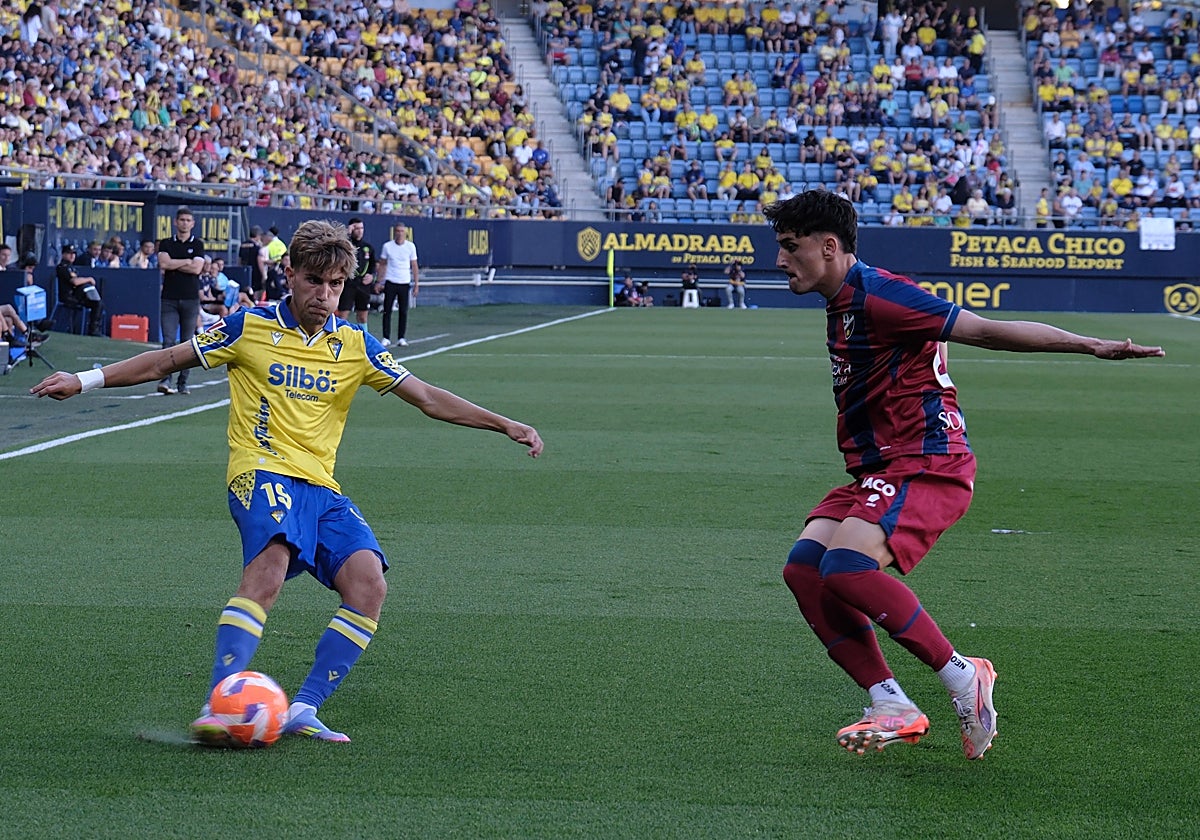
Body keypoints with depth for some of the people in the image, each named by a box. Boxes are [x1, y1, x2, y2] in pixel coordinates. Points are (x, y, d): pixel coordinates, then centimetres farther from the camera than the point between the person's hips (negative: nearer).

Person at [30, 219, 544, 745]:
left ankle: (304, 710, -13)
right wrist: (84, 380, 6)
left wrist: (505, 425, 4)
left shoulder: (355, 345, 10)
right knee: (272, 561, -34)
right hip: (263, 471, -4)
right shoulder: (249, 327, 3)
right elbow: (163, 363, 11)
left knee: (369, 582, -19)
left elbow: (428, 398, 12)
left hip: (322, 487, 4)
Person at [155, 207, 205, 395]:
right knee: (168, 341, -10)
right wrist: (187, 261, -4)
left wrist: (173, 264, -4)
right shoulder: (166, 244, 10)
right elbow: (164, 263, -7)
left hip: (190, 299, 0)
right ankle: (165, 380, -17)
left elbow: (196, 268, -7)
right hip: (169, 299, 0)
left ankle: (182, 382, 7)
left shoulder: (197, 245, 8)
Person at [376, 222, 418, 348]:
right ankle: (386, 338, 3)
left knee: (403, 312, 1)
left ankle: (401, 338, 7)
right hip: (390, 282, 0)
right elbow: (382, 265, 9)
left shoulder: (411, 246, 1)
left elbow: (414, 266, 6)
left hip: (405, 283, 0)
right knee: (387, 311, -2)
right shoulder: (387, 246, 1)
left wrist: (416, 284, 3)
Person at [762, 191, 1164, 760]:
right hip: (878, 471, 10)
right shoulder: (843, 304, 17)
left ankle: (962, 677, -14)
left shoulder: (875, 295, -14)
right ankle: (893, 710, -7)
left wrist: (1091, 346, -20)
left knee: (845, 566, -28)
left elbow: (986, 331, -16)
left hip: (925, 467, -9)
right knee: (803, 566, -9)